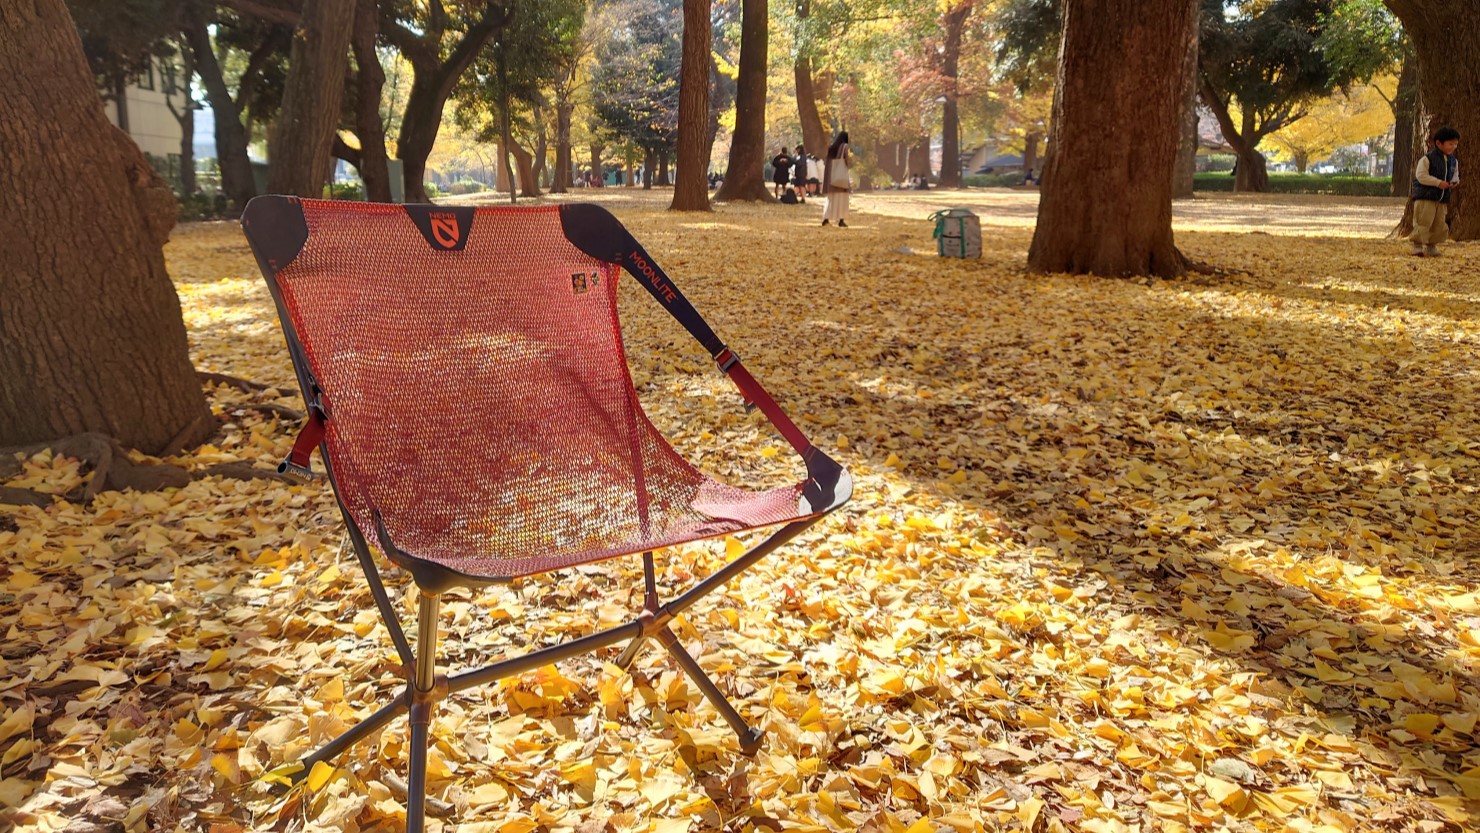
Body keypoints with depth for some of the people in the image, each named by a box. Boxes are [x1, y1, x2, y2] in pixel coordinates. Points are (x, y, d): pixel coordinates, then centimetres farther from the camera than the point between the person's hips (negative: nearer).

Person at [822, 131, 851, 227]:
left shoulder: (831, 147, 9)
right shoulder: (845, 147, -6)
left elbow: (827, 161, 10)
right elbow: (849, 162, -8)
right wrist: (851, 156, 11)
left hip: (832, 177, 5)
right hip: (842, 177, -5)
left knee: (831, 197, 9)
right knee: (842, 197, 0)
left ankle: (826, 218, 0)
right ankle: (841, 220, -3)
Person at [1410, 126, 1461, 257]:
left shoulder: (1454, 161, 11)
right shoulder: (1427, 159, -10)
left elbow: (1455, 175, 22)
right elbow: (1421, 175, -16)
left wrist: (1454, 182, -2)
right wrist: (1438, 182, -22)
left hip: (1442, 199, 7)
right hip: (1425, 197, -6)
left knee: (1439, 225, 8)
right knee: (1422, 223, -10)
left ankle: (1431, 247, 19)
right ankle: (1417, 247, -4)